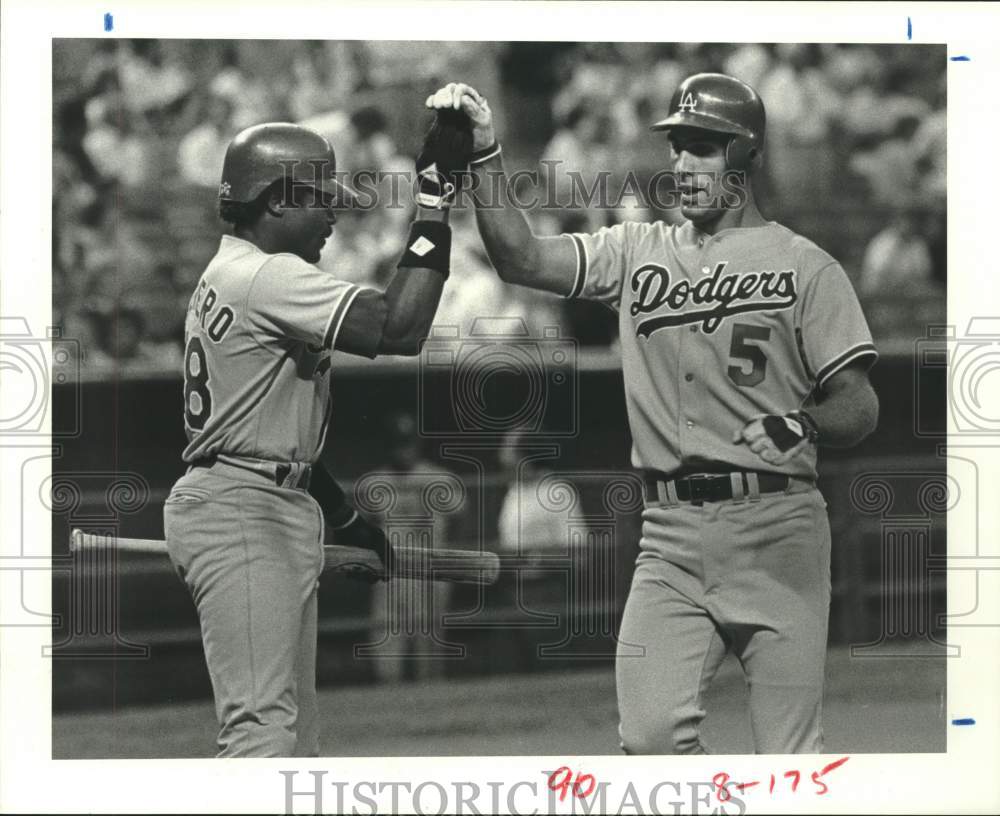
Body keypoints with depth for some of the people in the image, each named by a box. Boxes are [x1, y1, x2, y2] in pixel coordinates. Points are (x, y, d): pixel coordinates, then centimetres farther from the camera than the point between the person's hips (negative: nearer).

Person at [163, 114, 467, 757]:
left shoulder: (227, 276, 20)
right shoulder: (267, 276, -14)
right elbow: (397, 329, -24)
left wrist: (348, 519, 25)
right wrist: (434, 207, -21)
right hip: (242, 516, -11)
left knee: (294, 728, 12)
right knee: (263, 727, -19)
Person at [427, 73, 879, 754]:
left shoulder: (804, 265, 4)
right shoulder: (637, 251, 14)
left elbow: (860, 409, 0)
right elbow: (522, 259, 1)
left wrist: (798, 425, -21)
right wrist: (486, 157, -11)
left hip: (775, 526, -3)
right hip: (671, 534, 3)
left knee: (790, 755, -3)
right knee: (650, 732, -11)